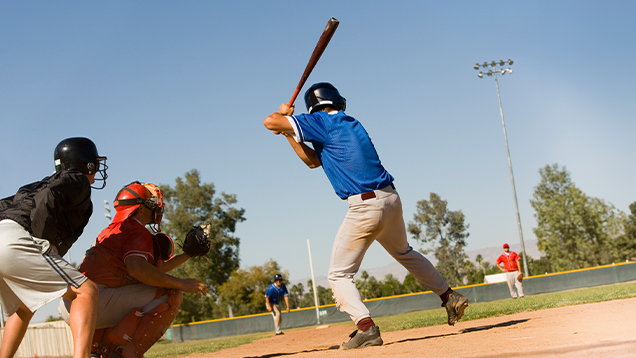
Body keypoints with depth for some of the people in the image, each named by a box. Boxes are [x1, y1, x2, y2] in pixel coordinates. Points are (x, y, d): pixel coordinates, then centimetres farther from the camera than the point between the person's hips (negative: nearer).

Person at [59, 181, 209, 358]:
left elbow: (154, 269, 33)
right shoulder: (138, 231, -2)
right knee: (170, 295, -9)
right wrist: (180, 283, -17)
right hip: (93, 302, -9)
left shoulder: (113, 230, 27)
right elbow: (137, 268, -24)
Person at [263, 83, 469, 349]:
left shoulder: (322, 122, -6)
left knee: (339, 275, 1)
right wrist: (289, 134, 17)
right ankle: (449, 297, 34)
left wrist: (283, 116, 15)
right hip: (391, 198, 8)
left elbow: (270, 121, -7)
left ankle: (366, 327, -16)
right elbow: (313, 160, 21)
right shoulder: (351, 123, 18)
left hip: (365, 206, -8)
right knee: (404, 253, 32)